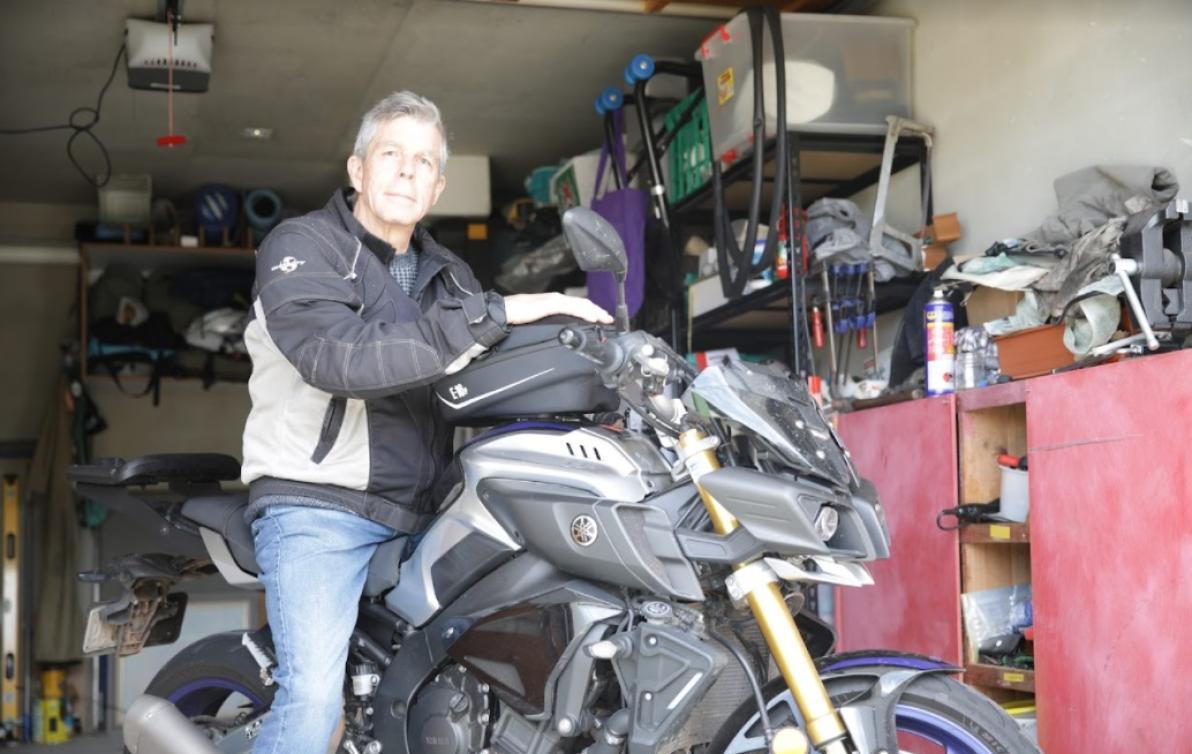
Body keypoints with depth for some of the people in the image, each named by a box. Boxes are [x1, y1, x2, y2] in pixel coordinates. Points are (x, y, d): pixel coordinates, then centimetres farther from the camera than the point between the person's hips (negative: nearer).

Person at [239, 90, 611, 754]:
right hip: (317, 506, -6)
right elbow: (339, 356, -23)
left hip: (418, 517, 7)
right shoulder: (302, 247, -4)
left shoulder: (447, 274, 19)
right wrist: (497, 314, -25)